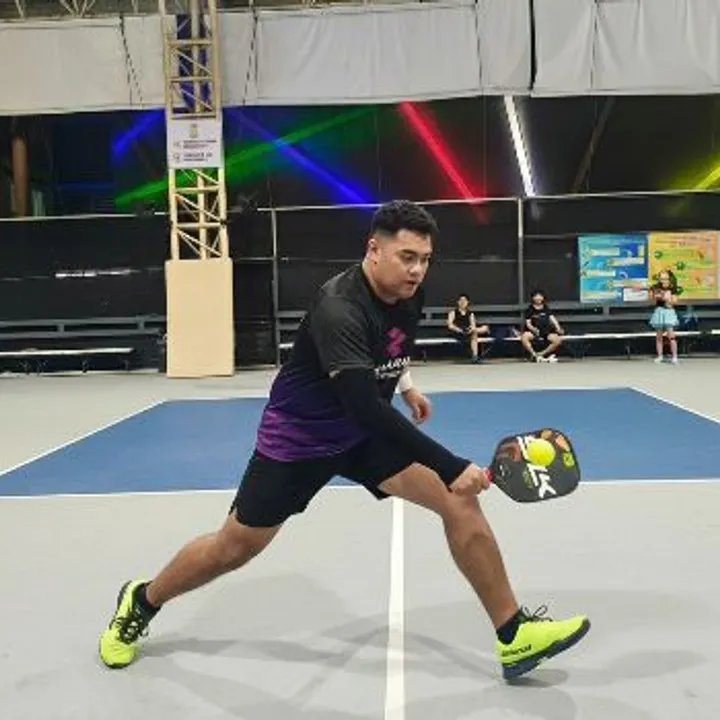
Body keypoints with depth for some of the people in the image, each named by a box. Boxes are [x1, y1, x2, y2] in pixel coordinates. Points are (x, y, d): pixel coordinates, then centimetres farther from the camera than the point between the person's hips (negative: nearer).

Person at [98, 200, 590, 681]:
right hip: (299, 435, -6)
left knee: (459, 501, -12)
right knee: (234, 548, 6)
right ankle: (140, 603, 36)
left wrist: (407, 386, 15)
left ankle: (514, 633, -1)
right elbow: (368, 409, -42)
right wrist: (452, 467, -44)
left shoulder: (409, 293, -8)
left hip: (369, 428, 6)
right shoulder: (339, 310, -33)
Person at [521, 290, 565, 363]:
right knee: (524, 337, -35)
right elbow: (528, 323, -4)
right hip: (533, 332, -2)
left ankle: (541, 353, -10)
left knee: (558, 340, -24)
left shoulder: (546, 308, 11)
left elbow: (552, 318, 0)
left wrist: (558, 328, -17)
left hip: (546, 331, 2)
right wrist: (533, 329, -26)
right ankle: (534, 355, -21)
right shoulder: (530, 310, 3)